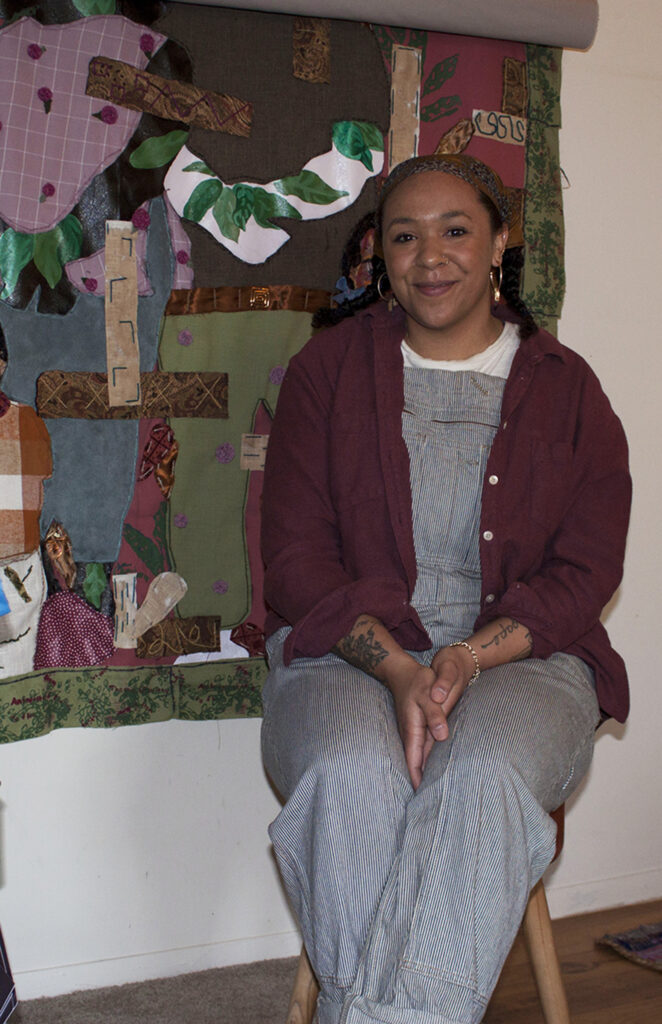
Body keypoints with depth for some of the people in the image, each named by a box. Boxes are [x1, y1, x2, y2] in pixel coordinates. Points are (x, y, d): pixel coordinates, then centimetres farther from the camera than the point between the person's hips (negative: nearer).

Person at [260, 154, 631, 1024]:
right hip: (349, 651, 0)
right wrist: (397, 669, -17)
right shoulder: (329, 369, 7)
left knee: (484, 778, -33)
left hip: (519, 655, 0)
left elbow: (586, 572, 2)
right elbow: (295, 558, 0)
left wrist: (469, 657, -17)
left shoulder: (565, 388, 8)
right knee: (354, 775, -33)